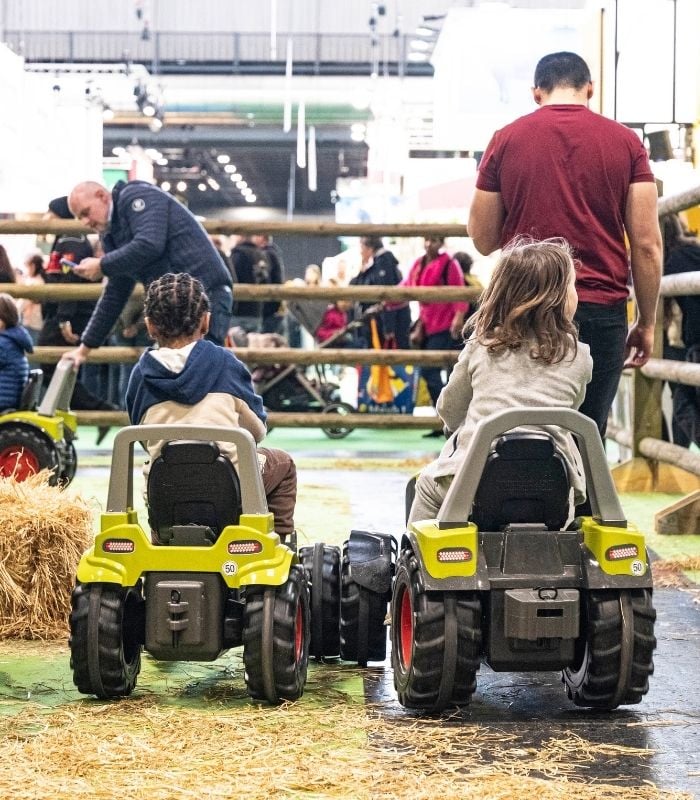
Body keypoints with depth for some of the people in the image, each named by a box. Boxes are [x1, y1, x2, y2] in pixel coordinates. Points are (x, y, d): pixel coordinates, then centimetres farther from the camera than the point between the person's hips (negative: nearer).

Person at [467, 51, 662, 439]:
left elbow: (483, 240, 6)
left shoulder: (506, 139, 3)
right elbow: (647, 245, -1)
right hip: (602, 310, 0)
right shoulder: (625, 142, 2)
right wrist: (646, 323, 7)